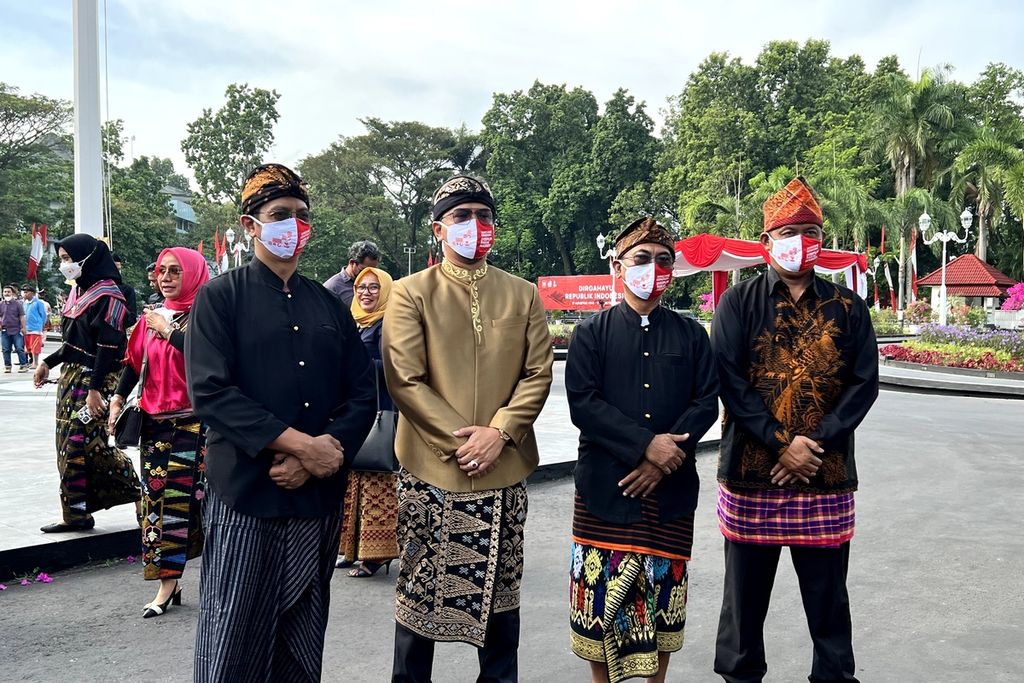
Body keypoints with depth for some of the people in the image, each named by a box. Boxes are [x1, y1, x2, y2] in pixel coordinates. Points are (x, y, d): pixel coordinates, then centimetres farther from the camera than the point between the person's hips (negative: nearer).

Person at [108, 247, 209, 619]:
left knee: (182, 497, -5)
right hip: (155, 422, 6)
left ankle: (168, 582, 6)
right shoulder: (153, 317, 12)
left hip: (193, 422, -6)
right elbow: (134, 362, 15)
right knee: (156, 496, 5)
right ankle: (168, 582, 13)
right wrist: (118, 399, 5)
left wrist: (168, 330, -15)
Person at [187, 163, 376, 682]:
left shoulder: (329, 305, 12)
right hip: (244, 497, -4)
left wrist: (325, 451, -12)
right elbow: (210, 393, -13)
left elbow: (362, 396, 6)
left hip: (319, 498, 4)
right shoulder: (221, 297, 0)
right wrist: (303, 445, -18)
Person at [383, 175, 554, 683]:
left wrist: (498, 432, -12)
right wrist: (458, 440, -15)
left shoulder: (522, 295, 6)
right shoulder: (411, 293, -2)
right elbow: (404, 380, -9)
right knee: (420, 588, 9)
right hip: (430, 469, -2)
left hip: (504, 471, 3)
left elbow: (538, 374, 2)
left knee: (501, 590, 14)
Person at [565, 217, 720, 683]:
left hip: (671, 488, 2)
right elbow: (582, 403, -8)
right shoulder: (592, 333, 2)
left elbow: (707, 402, 2)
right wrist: (646, 445, -17)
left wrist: (665, 457, -12)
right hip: (605, 486, -2)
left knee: (663, 593, 10)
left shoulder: (690, 334, 9)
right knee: (602, 594, 2)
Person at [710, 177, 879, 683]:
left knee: (828, 596, 11)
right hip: (750, 471, -1)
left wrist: (816, 444, -11)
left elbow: (864, 382, 2)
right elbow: (729, 380, -7)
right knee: (746, 591, 10)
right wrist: (781, 444, -14)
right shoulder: (739, 302, 1)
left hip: (827, 475, 2)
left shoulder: (847, 307, 7)